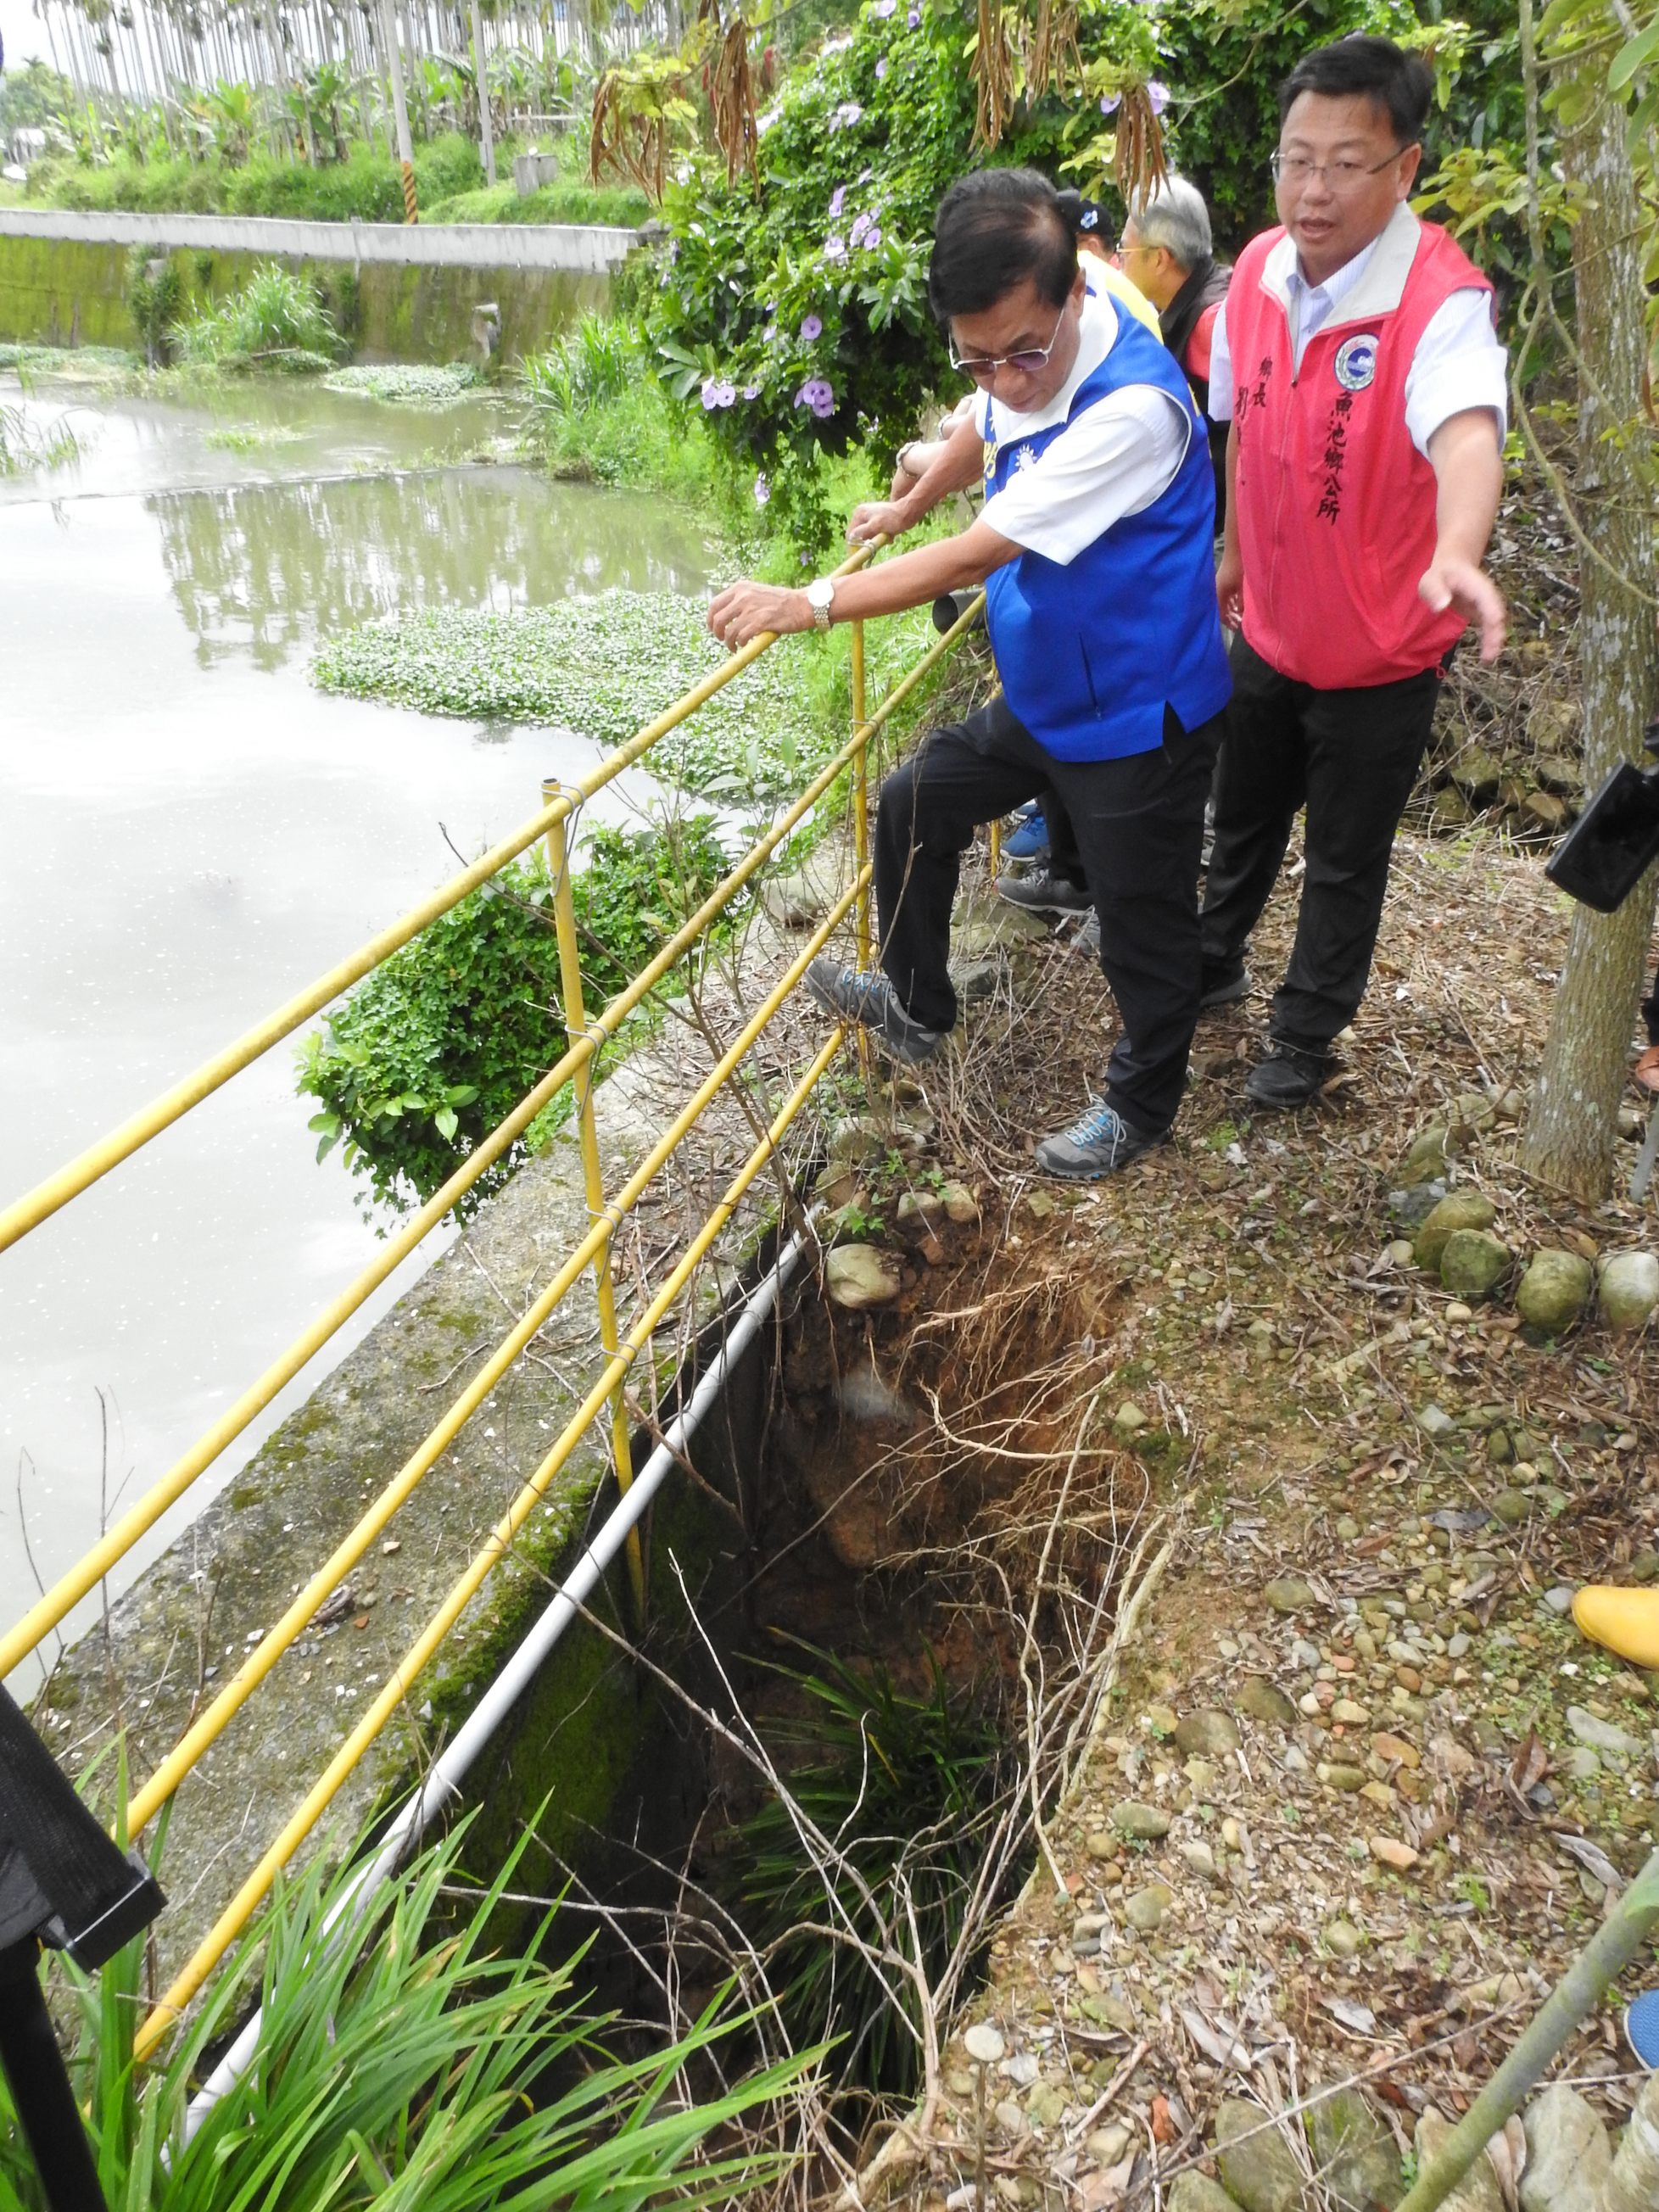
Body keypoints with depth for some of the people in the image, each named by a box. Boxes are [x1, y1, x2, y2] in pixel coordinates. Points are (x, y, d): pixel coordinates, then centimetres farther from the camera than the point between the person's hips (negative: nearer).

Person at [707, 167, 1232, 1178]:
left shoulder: (1133, 407, -32)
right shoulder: (1023, 360, -6)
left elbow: (973, 558, -32)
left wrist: (812, 602, -27)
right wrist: (903, 510, 34)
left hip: (1138, 714, -8)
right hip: (1043, 692, 8)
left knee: (1143, 924, 8)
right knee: (913, 808, 17)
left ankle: (1141, 1105, 33)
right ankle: (916, 1007, 38)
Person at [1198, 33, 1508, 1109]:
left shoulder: (1444, 301, -25)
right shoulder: (1258, 270, -6)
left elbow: (1467, 433, -44)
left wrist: (1456, 553, -64)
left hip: (1380, 653, -5)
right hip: (1268, 630, 5)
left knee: (1344, 860, 11)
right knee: (1243, 818, 24)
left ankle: (1306, 1036, 32)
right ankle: (1213, 961, 49)